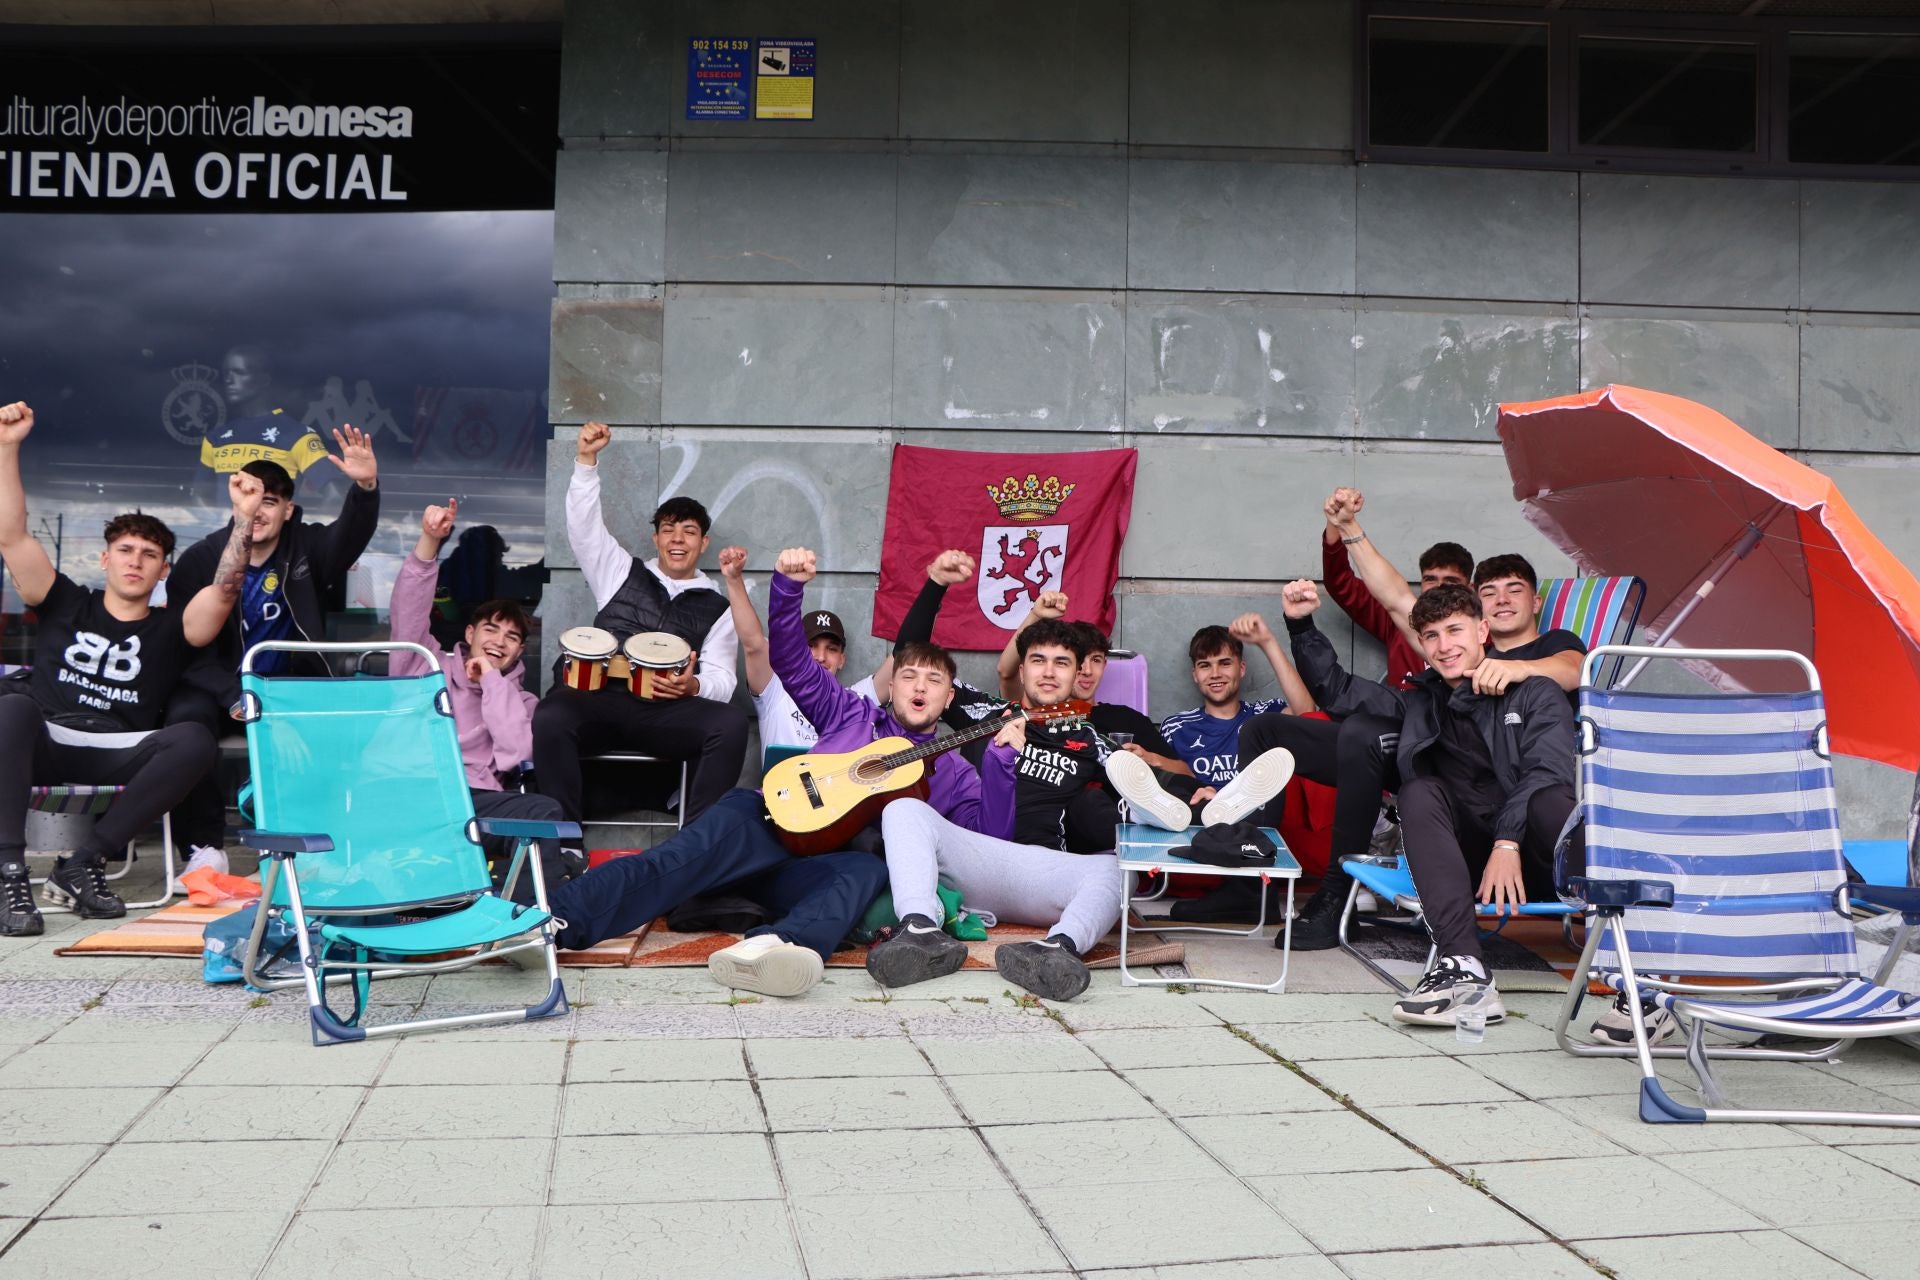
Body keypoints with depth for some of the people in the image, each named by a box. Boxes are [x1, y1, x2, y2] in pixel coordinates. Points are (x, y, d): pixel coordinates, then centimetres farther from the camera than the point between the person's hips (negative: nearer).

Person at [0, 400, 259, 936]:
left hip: (115, 757, 0)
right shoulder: (66, 605, 17)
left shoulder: (170, 628, 15)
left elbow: (224, 590, -4)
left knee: (195, 741, -29)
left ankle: (83, 864, -23)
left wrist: (244, 516, -15)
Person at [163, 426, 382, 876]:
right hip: (218, 685, -1)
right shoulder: (200, 560, -4)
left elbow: (351, 535, -23)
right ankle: (205, 846, -18)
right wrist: (234, 695, -22)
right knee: (186, 718, -32)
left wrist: (366, 486, -45)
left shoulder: (306, 547, -1)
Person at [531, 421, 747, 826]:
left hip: (667, 713, 0)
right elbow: (584, 526, 12)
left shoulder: (716, 608, 21)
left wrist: (693, 686, -11)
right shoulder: (623, 572, 24)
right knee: (550, 718, -35)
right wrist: (586, 460, 0)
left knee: (730, 723, -31)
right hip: (599, 699, 0)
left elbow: (721, 679, 13)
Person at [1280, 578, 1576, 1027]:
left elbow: (1547, 769, -6)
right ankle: (1465, 971, -41)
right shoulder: (1423, 704, 24)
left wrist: (1509, 841, -22)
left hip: (1532, 858, -3)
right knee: (1420, 792, -24)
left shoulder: (1535, 693, 11)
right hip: (1473, 860, 3)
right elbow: (1339, 689, 27)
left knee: (1550, 801, -33)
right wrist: (1301, 625, 13)